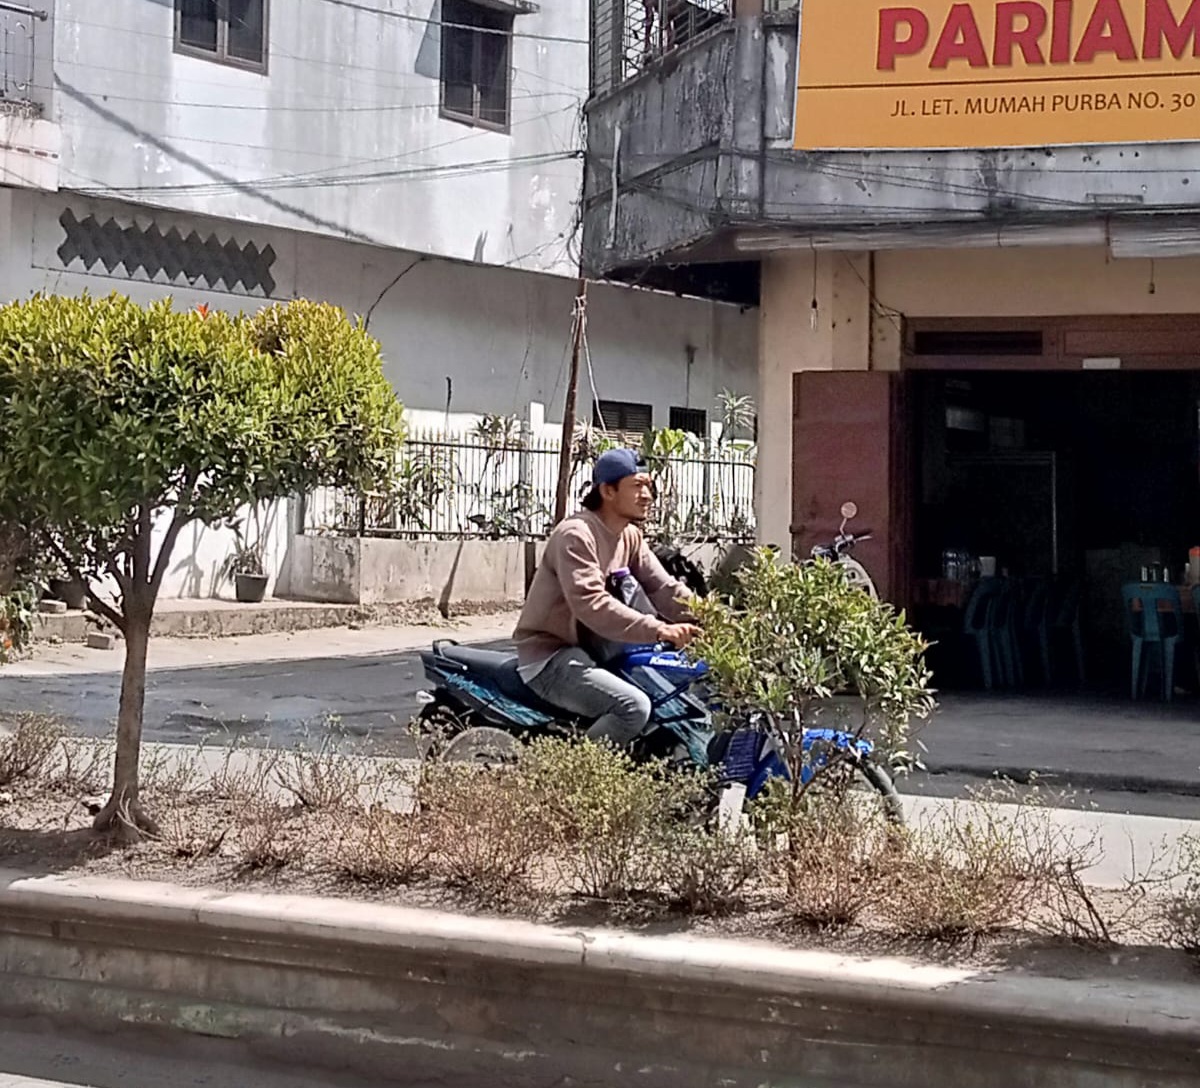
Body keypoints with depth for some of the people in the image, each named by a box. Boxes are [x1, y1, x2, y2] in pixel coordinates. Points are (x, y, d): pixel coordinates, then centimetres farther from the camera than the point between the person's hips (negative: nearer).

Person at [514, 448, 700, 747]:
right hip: (551, 656, -10)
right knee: (634, 706, -29)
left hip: (594, 651, 10)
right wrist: (658, 630, -39)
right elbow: (591, 604, -32)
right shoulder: (575, 535, -20)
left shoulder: (631, 537, 10)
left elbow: (663, 588, 5)